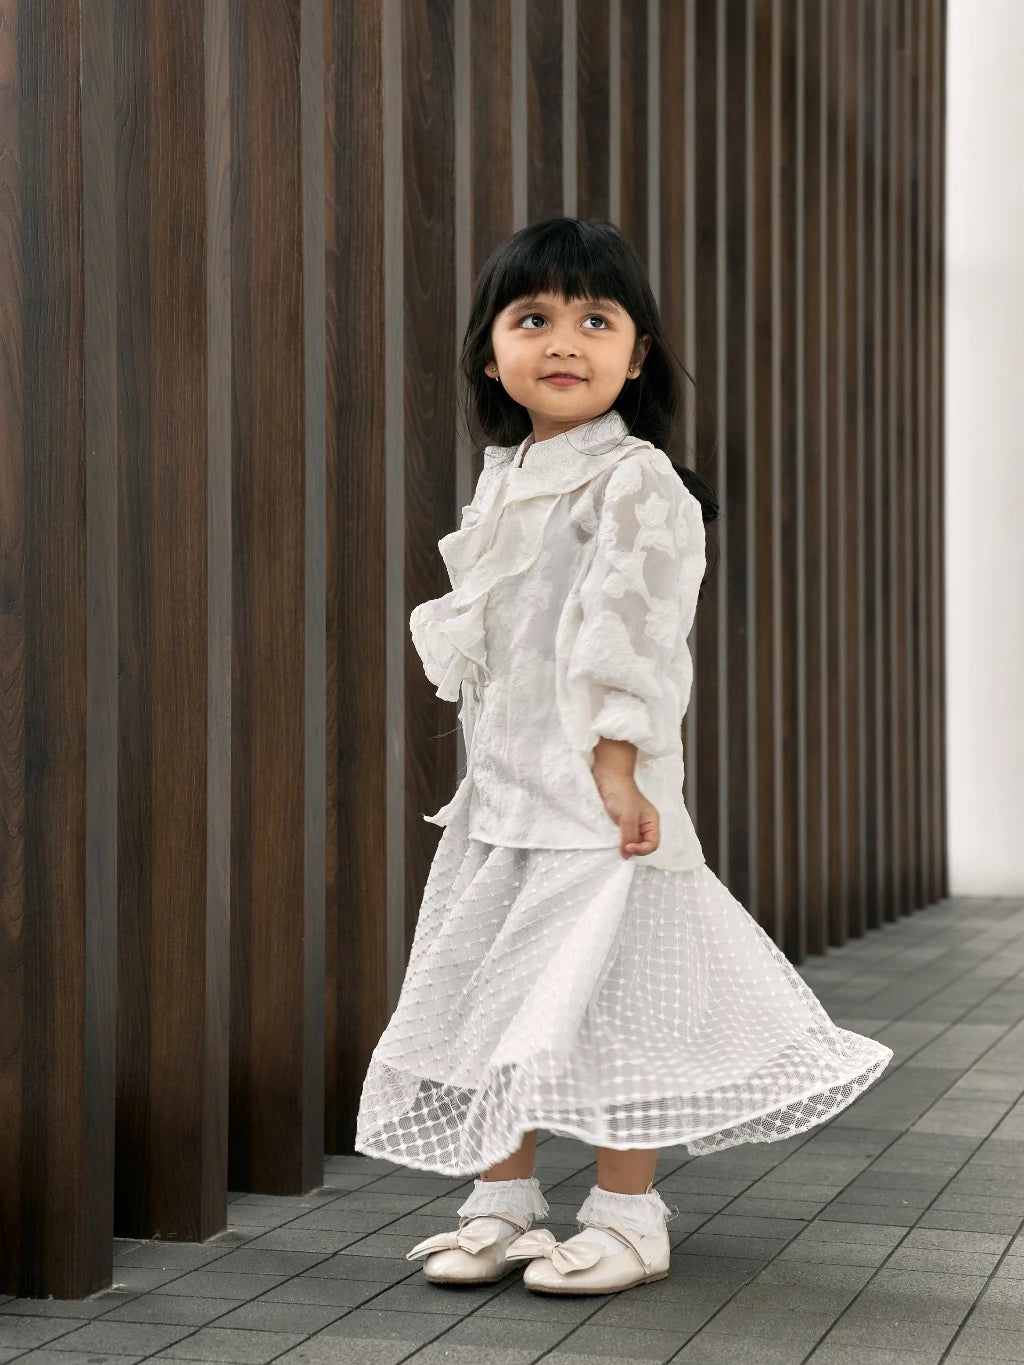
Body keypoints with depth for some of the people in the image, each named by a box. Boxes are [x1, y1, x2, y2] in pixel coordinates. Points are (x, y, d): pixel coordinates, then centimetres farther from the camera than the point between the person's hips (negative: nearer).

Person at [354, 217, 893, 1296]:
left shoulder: (634, 482, -11)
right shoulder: (502, 481, 14)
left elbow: (627, 627, -19)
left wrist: (616, 760, -25)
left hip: (594, 786, -8)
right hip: (500, 791, 8)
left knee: (601, 993, -4)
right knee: (487, 994, 11)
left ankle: (627, 1216, 9)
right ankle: (500, 1203, 23)